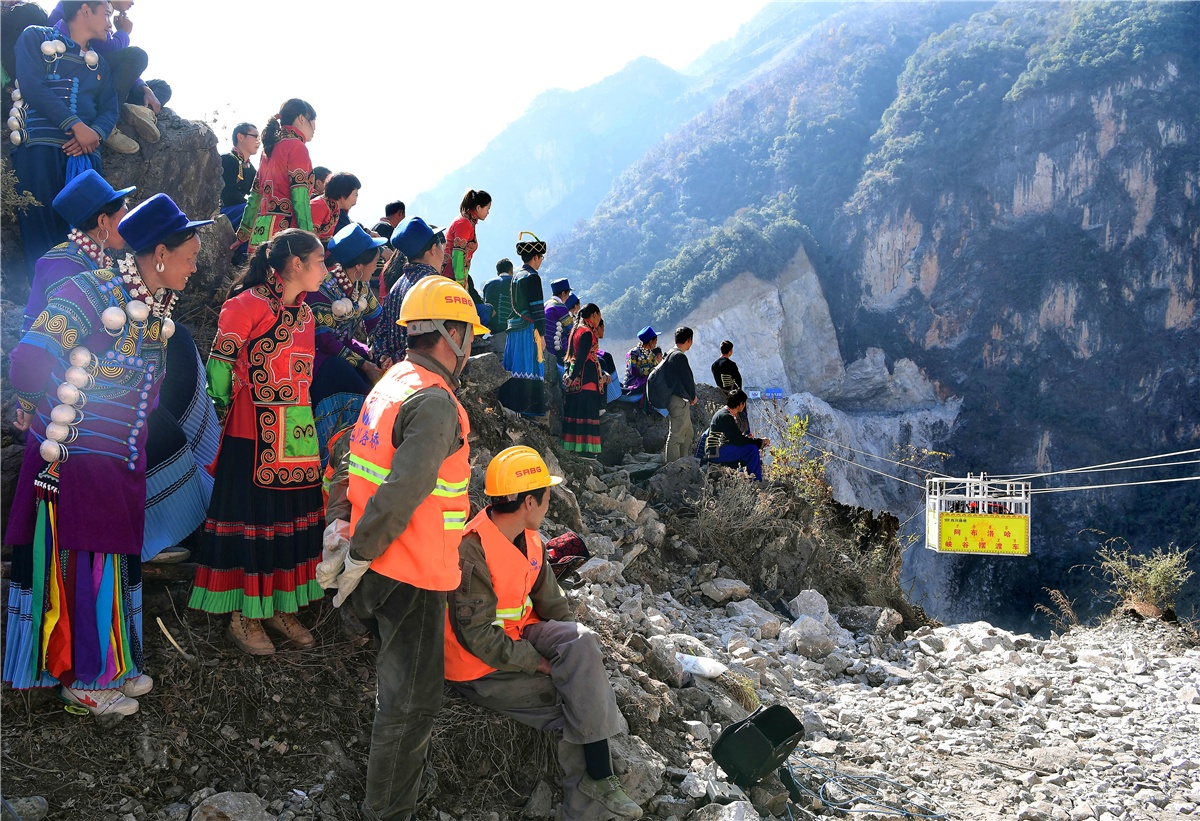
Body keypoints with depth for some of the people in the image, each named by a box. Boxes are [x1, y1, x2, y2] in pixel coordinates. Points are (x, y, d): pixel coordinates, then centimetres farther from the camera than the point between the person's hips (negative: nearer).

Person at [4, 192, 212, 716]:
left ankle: (111, 663, 33)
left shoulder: (160, 304, 4)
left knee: (118, 561, 17)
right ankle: (81, 678, 19)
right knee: (79, 567, 4)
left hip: (123, 462, 8)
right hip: (74, 459, -7)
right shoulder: (90, 293, -20)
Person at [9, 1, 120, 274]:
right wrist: (76, 125, -14)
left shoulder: (99, 63, 28)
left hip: (84, 153, 5)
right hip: (38, 147, -5)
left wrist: (95, 132, -9)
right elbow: (32, 86, -4)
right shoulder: (36, 37, 12)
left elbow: (110, 109, 15)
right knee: (40, 238, -13)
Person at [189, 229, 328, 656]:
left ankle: (281, 606, 24)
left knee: (294, 518, 11)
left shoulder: (305, 313, 15)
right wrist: (221, 412, -5)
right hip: (254, 435, -8)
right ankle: (243, 616, 12)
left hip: (299, 435, 8)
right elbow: (219, 366, -9)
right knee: (251, 518, 0)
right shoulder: (247, 304, -10)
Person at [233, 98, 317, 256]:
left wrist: (243, 234, 28)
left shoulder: (271, 148, 20)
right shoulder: (297, 146, -4)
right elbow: (300, 197, -13)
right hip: (283, 229, -8)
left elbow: (256, 195, 23)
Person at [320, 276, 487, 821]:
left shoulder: (392, 383, 10)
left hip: (383, 566, 10)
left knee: (399, 683, 27)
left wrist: (351, 544, 16)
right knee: (412, 701, 1)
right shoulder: (435, 403, -21)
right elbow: (402, 493, -28)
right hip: (413, 574, -10)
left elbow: (359, 464, 15)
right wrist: (358, 557, -18)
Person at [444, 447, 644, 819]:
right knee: (580, 697, -18)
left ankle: (596, 781, -19)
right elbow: (478, 635, -25)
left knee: (583, 645, -19)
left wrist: (577, 647, -8)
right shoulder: (472, 554, -24)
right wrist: (543, 663, -21)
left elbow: (553, 604, 7)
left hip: (519, 636, 7)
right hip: (482, 669, -7)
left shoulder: (530, 540, 3)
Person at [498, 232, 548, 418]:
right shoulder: (532, 277, -10)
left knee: (514, 368, 9)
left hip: (513, 328, 8)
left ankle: (510, 403, 12)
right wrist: (542, 334, -12)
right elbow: (537, 308, -14)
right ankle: (527, 408, -9)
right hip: (529, 330, -8)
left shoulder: (516, 277, 15)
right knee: (529, 368, -7)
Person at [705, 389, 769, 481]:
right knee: (752, 449, -19)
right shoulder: (725, 416, -18)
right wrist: (760, 442, -13)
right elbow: (738, 440, -21)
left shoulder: (726, 414, 14)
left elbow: (737, 437, 14)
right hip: (716, 453, -11)